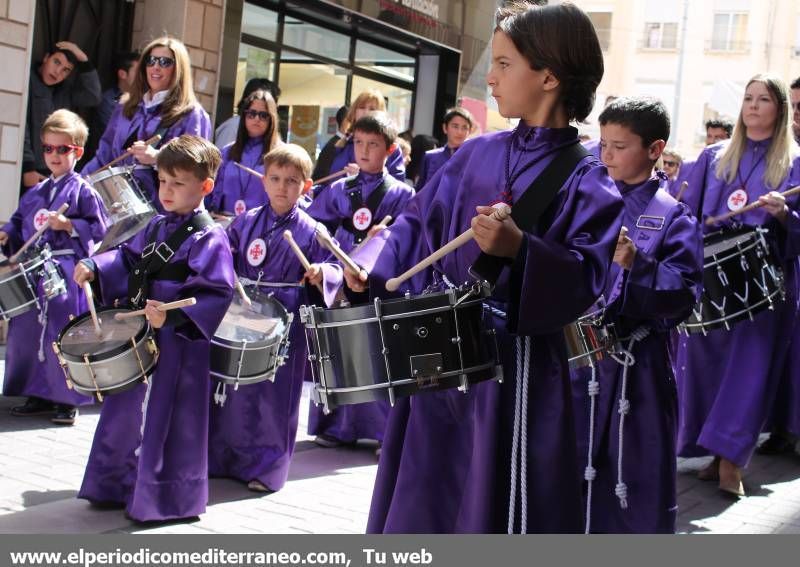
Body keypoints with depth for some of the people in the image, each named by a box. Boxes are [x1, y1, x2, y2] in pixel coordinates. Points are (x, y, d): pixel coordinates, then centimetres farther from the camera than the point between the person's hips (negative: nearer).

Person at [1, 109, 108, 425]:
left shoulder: (83, 191, -4)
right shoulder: (35, 192, 15)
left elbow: (98, 229, -7)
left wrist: (69, 225, -18)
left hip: (66, 272, -7)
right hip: (34, 271, 7)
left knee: (62, 335, -7)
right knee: (27, 331, 9)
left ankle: (68, 400, 6)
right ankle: (38, 395, 22)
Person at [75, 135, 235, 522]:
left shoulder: (209, 238, -15)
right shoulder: (157, 226, 12)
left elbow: (215, 293, -22)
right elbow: (129, 259, 20)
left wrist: (173, 315, -31)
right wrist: (95, 268, 3)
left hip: (177, 344, -9)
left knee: (166, 419, -2)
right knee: (126, 411, 19)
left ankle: (165, 500, 11)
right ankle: (119, 485, 35)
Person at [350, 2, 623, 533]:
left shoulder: (586, 182, -9)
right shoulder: (477, 154, 7)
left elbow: (585, 278, -16)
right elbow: (419, 221, 10)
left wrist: (519, 248, -30)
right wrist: (369, 265, -5)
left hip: (518, 361, -5)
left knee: (499, 506, 4)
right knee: (421, 493, 17)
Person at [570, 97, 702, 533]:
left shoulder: (672, 217, -5)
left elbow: (684, 294, -14)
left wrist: (637, 264, -27)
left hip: (638, 365, -4)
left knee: (637, 476, 3)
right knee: (576, 464, 12)